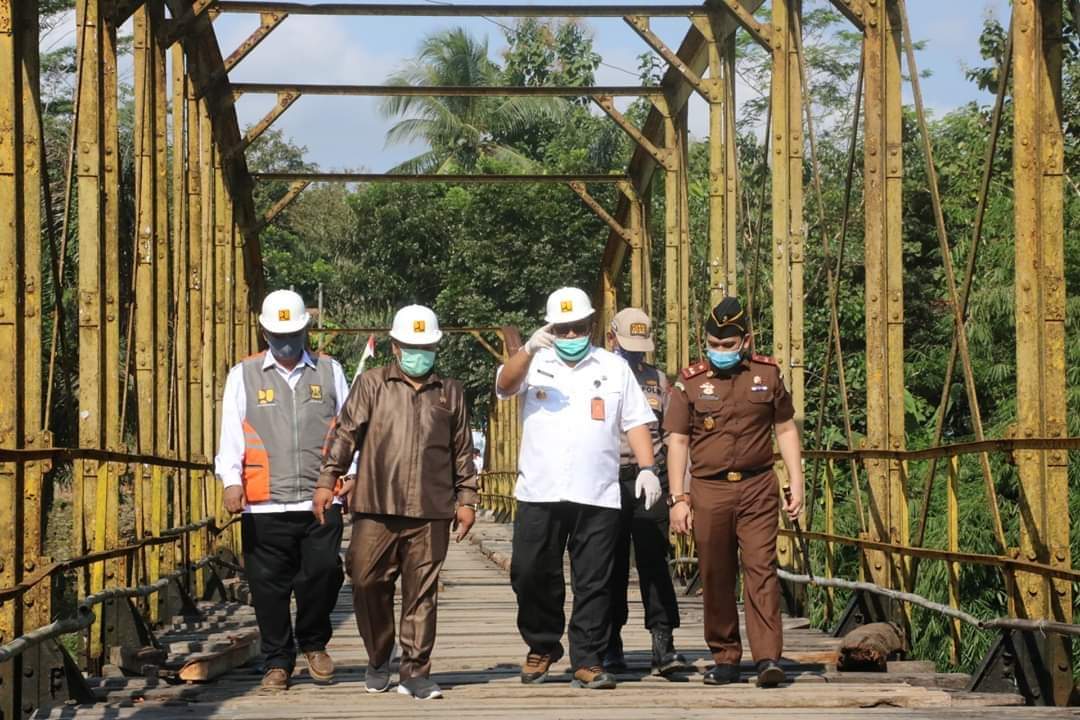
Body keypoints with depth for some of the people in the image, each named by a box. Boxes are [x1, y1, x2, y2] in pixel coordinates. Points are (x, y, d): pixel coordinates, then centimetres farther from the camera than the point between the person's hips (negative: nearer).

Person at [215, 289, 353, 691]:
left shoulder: (329, 372, 14)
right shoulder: (243, 376, 11)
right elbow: (231, 432, 4)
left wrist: (351, 472, 1)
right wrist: (231, 480, -9)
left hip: (321, 499, 0)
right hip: (264, 504, 0)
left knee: (323, 572, -10)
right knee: (270, 585, 2)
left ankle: (313, 643, 14)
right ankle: (277, 662, 14)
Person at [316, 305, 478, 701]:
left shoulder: (450, 393, 13)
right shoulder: (371, 384, 8)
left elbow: (462, 450, 16)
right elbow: (346, 432, 2)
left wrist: (466, 498, 12)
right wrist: (327, 479, -7)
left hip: (430, 513, 1)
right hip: (376, 509, -1)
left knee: (421, 594, 2)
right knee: (369, 585, 2)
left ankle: (415, 672, 7)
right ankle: (378, 660, 22)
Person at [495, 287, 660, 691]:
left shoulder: (614, 368, 13)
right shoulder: (536, 363, 9)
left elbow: (635, 422, 12)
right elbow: (505, 385, -11)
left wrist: (647, 467, -2)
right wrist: (528, 350, -30)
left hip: (597, 495, 0)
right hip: (538, 492, 0)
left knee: (593, 582, 0)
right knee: (530, 575, 3)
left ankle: (587, 661, 6)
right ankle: (542, 647, 22)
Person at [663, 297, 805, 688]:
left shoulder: (767, 374, 6)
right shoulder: (690, 381, 3)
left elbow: (786, 430, 12)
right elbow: (677, 440, 4)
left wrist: (796, 485, 6)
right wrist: (677, 498, -2)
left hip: (758, 487, 0)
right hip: (709, 490, 0)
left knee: (761, 568, -8)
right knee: (715, 578, 5)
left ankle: (768, 658, -12)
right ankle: (725, 659, 14)